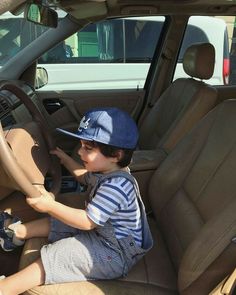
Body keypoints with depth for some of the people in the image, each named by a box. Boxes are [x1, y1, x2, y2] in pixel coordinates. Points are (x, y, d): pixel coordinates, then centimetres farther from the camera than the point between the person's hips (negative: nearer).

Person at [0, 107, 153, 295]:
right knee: (54, 222, 15)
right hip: (100, 229, 10)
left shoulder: (116, 186, -32)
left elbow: (87, 221, -29)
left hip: (114, 254, -10)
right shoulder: (106, 171, -1)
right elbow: (85, 177, 24)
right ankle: (17, 231, 30)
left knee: (51, 258, -14)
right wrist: (65, 159, 24)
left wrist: (50, 206, -28)